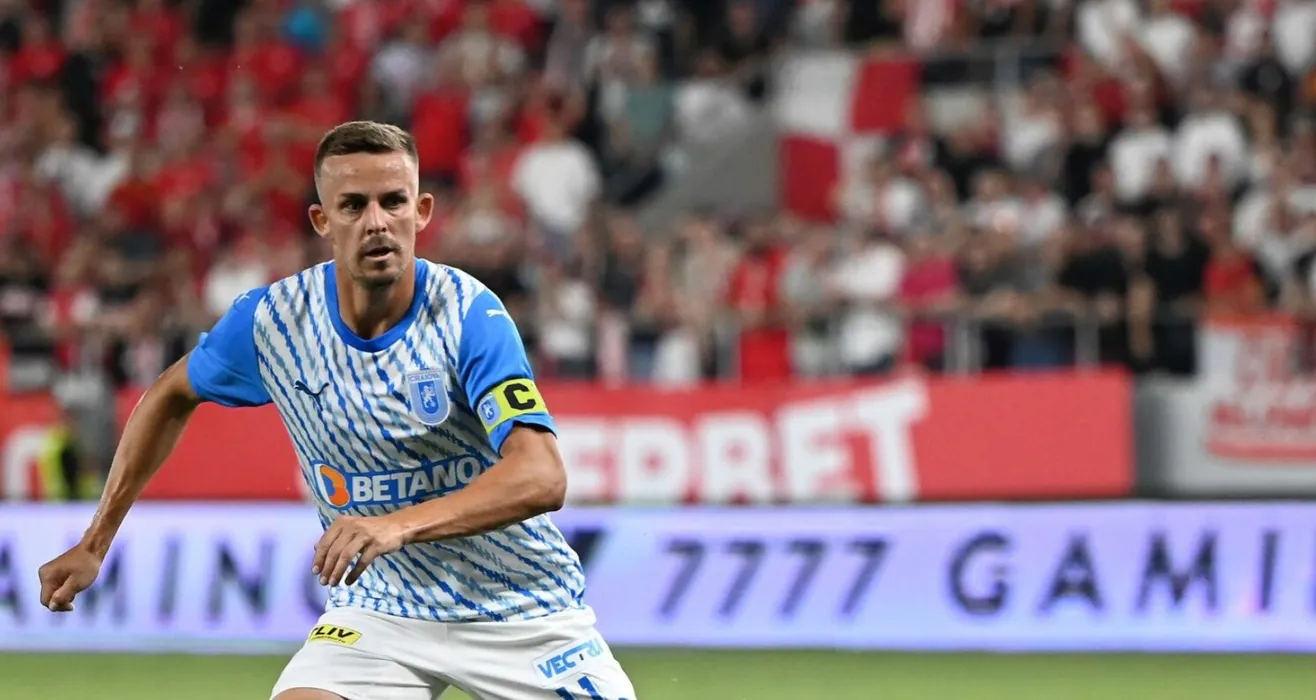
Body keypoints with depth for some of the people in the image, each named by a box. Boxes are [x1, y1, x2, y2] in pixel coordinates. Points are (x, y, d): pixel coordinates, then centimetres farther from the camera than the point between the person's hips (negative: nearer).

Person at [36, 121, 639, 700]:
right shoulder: (272, 320, -11)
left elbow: (541, 478, -33)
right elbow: (171, 397, 11)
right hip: (379, 608, 2)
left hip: (520, 610, -2)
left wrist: (400, 525, -47)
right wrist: (94, 544, 9)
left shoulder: (469, 314, -22)